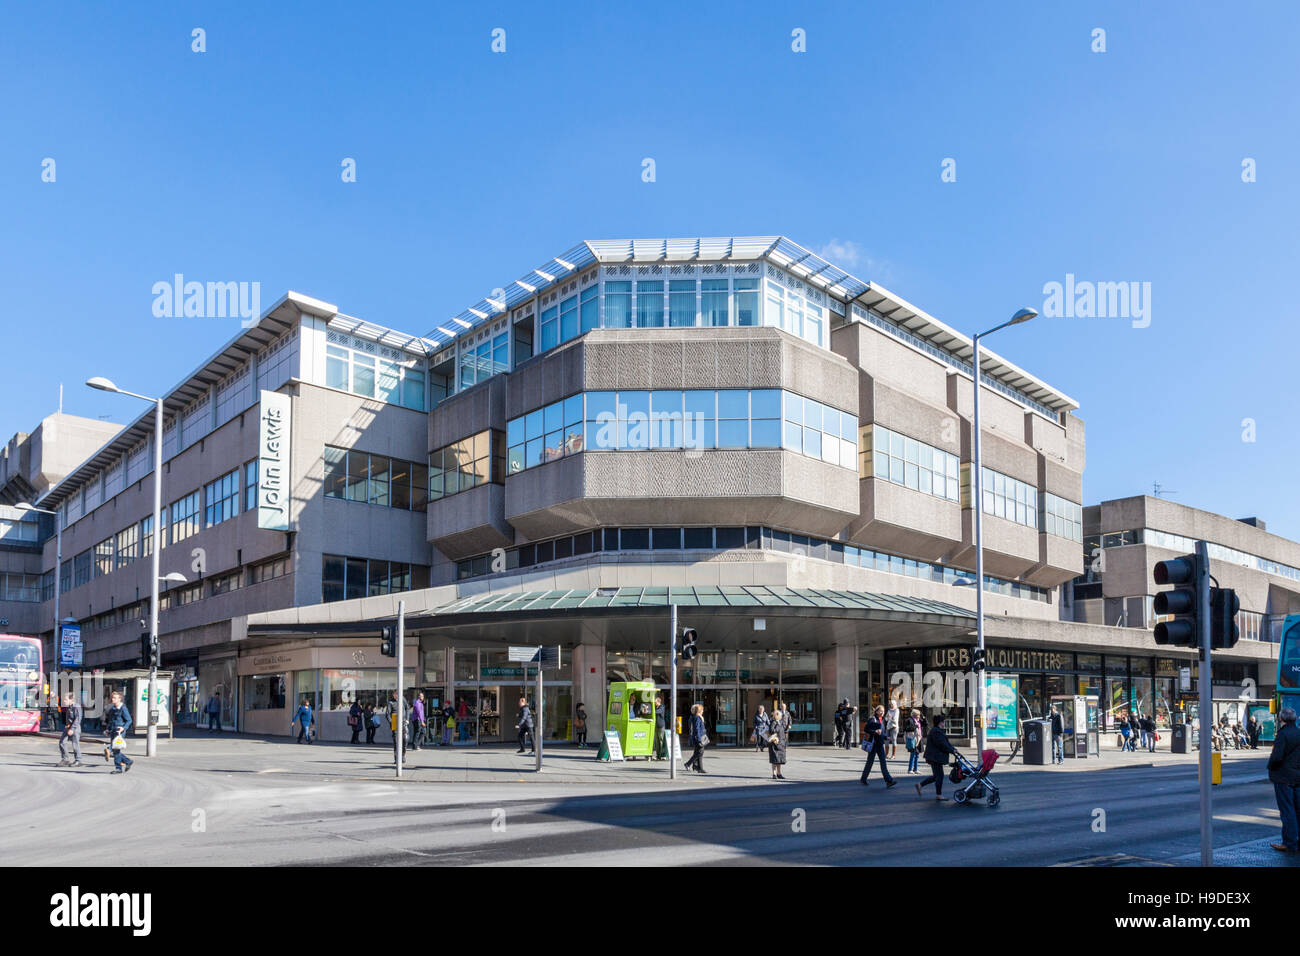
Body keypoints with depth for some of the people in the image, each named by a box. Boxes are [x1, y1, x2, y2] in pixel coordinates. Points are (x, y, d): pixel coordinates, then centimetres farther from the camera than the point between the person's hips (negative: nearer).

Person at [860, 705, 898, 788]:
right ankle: (863, 779, 18)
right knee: (870, 761, 3)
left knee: (883, 762, -1)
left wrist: (886, 738, 8)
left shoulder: (882, 720, 14)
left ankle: (888, 781, -7)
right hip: (873, 743, -7)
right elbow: (865, 730, -15)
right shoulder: (872, 719, -9)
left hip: (880, 744, 7)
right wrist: (875, 732, -24)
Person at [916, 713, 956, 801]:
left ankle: (920, 785, 19)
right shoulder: (936, 731, -19)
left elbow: (946, 742, 20)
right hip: (935, 757, -11)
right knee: (939, 775, -3)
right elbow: (942, 744, -22)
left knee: (936, 775, 14)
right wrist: (952, 750, -13)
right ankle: (938, 795, 6)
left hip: (936, 757, 11)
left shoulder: (938, 731, 17)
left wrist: (953, 748, 10)